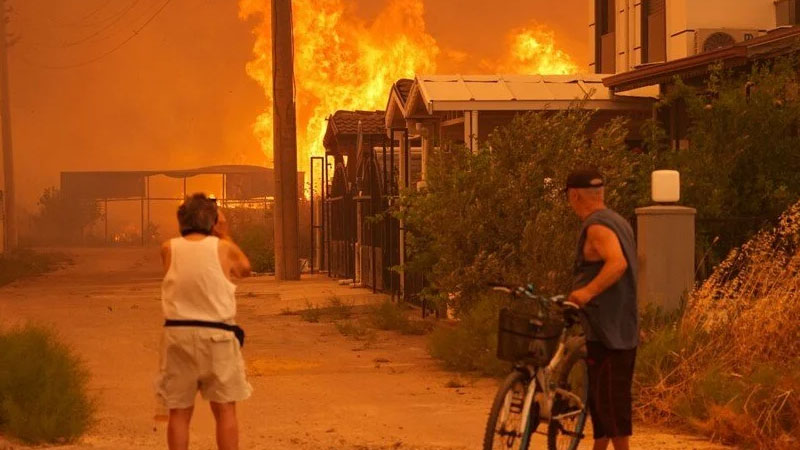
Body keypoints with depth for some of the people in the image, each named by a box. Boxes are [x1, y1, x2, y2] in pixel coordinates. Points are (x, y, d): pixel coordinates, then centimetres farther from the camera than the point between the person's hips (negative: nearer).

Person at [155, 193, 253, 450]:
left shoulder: (169, 249, 2)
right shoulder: (223, 248, -2)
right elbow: (245, 269, 18)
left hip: (178, 333, 1)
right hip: (216, 334, -1)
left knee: (179, 412, 7)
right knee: (225, 410, 7)